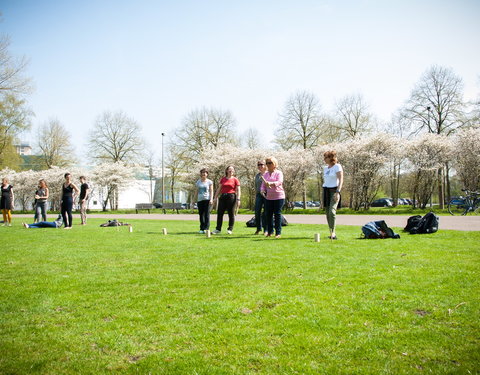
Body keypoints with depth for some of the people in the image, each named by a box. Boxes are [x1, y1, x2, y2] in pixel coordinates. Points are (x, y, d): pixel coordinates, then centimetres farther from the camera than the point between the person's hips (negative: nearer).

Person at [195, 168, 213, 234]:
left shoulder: (209, 182, 5)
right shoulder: (198, 182, 14)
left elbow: (211, 191, 2)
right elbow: (197, 191, 18)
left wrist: (211, 199, -9)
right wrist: (196, 200, 14)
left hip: (207, 199, -3)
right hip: (200, 199, 3)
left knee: (207, 214, -8)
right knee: (201, 214, 3)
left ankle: (206, 228, -6)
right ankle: (202, 229, 8)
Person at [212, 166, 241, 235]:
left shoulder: (235, 180, 3)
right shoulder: (223, 179, 13)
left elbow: (238, 190, -1)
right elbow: (219, 189, 16)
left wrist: (238, 199, -11)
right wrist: (215, 197, 10)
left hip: (231, 197, -4)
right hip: (223, 197, 4)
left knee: (231, 213, 0)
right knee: (220, 213, 1)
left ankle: (230, 229, 8)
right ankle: (218, 229, 7)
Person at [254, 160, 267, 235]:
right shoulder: (257, 175, 17)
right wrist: (255, 196, 16)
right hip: (259, 195, 4)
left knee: (266, 212, -3)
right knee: (257, 212, -2)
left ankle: (266, 229, 4)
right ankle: (259, 228, 11)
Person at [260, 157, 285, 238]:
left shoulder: (279, 173, -1)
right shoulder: (265, 174, 15)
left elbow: (279, 182, -19)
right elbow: (263, 184, 13)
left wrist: (270, 183, -37)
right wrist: (263, 191, -9)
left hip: (278, 197, -5)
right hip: (268, 197, 5)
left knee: (277, 214, -5)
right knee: (268, 214, 3)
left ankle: (278, 232, 1)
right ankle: (270, 232, 14)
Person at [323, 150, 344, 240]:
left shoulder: (337, 166, -5)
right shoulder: (325, 168, 16)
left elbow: (341, 180, -12)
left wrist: (338, 192, -22)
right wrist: (324, 195, 17)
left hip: (334, 191, -7)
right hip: (326, 191, 7)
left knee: (332, 211, -20)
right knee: (327, 213, 4)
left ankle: (333, 232, -16)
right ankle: (332, 233, 10)